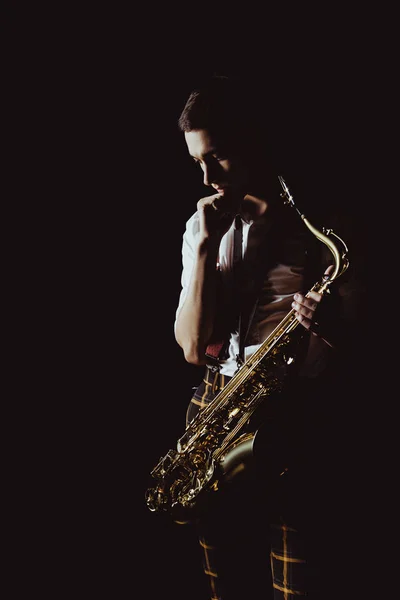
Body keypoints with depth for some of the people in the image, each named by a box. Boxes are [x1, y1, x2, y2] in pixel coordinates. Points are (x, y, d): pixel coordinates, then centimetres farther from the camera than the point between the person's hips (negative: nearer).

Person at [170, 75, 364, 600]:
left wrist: (328, 326, -25)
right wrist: (205, 247, -8)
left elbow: (350, 347, -2)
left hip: (296, 424, -4)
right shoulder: (205, 226, 10)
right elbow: (194, 347, 0)